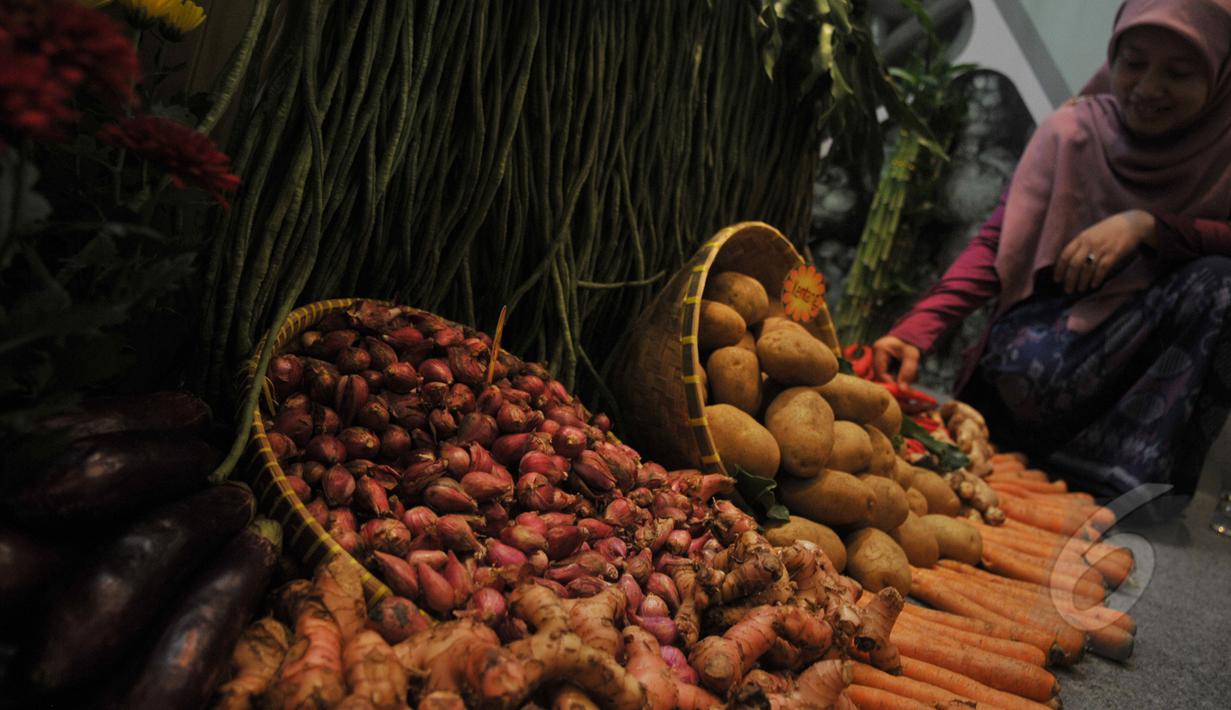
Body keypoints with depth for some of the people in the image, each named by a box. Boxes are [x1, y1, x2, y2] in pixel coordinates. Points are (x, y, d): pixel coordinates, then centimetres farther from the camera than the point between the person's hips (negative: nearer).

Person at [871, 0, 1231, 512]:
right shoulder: (1075, 130, -1)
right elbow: (997, 243, -11)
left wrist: (1148, 224, -28)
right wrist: (915, 330, -25)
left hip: (1168, 355, 2)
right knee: (1030, 375, -35)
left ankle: (1131, 482, -26)